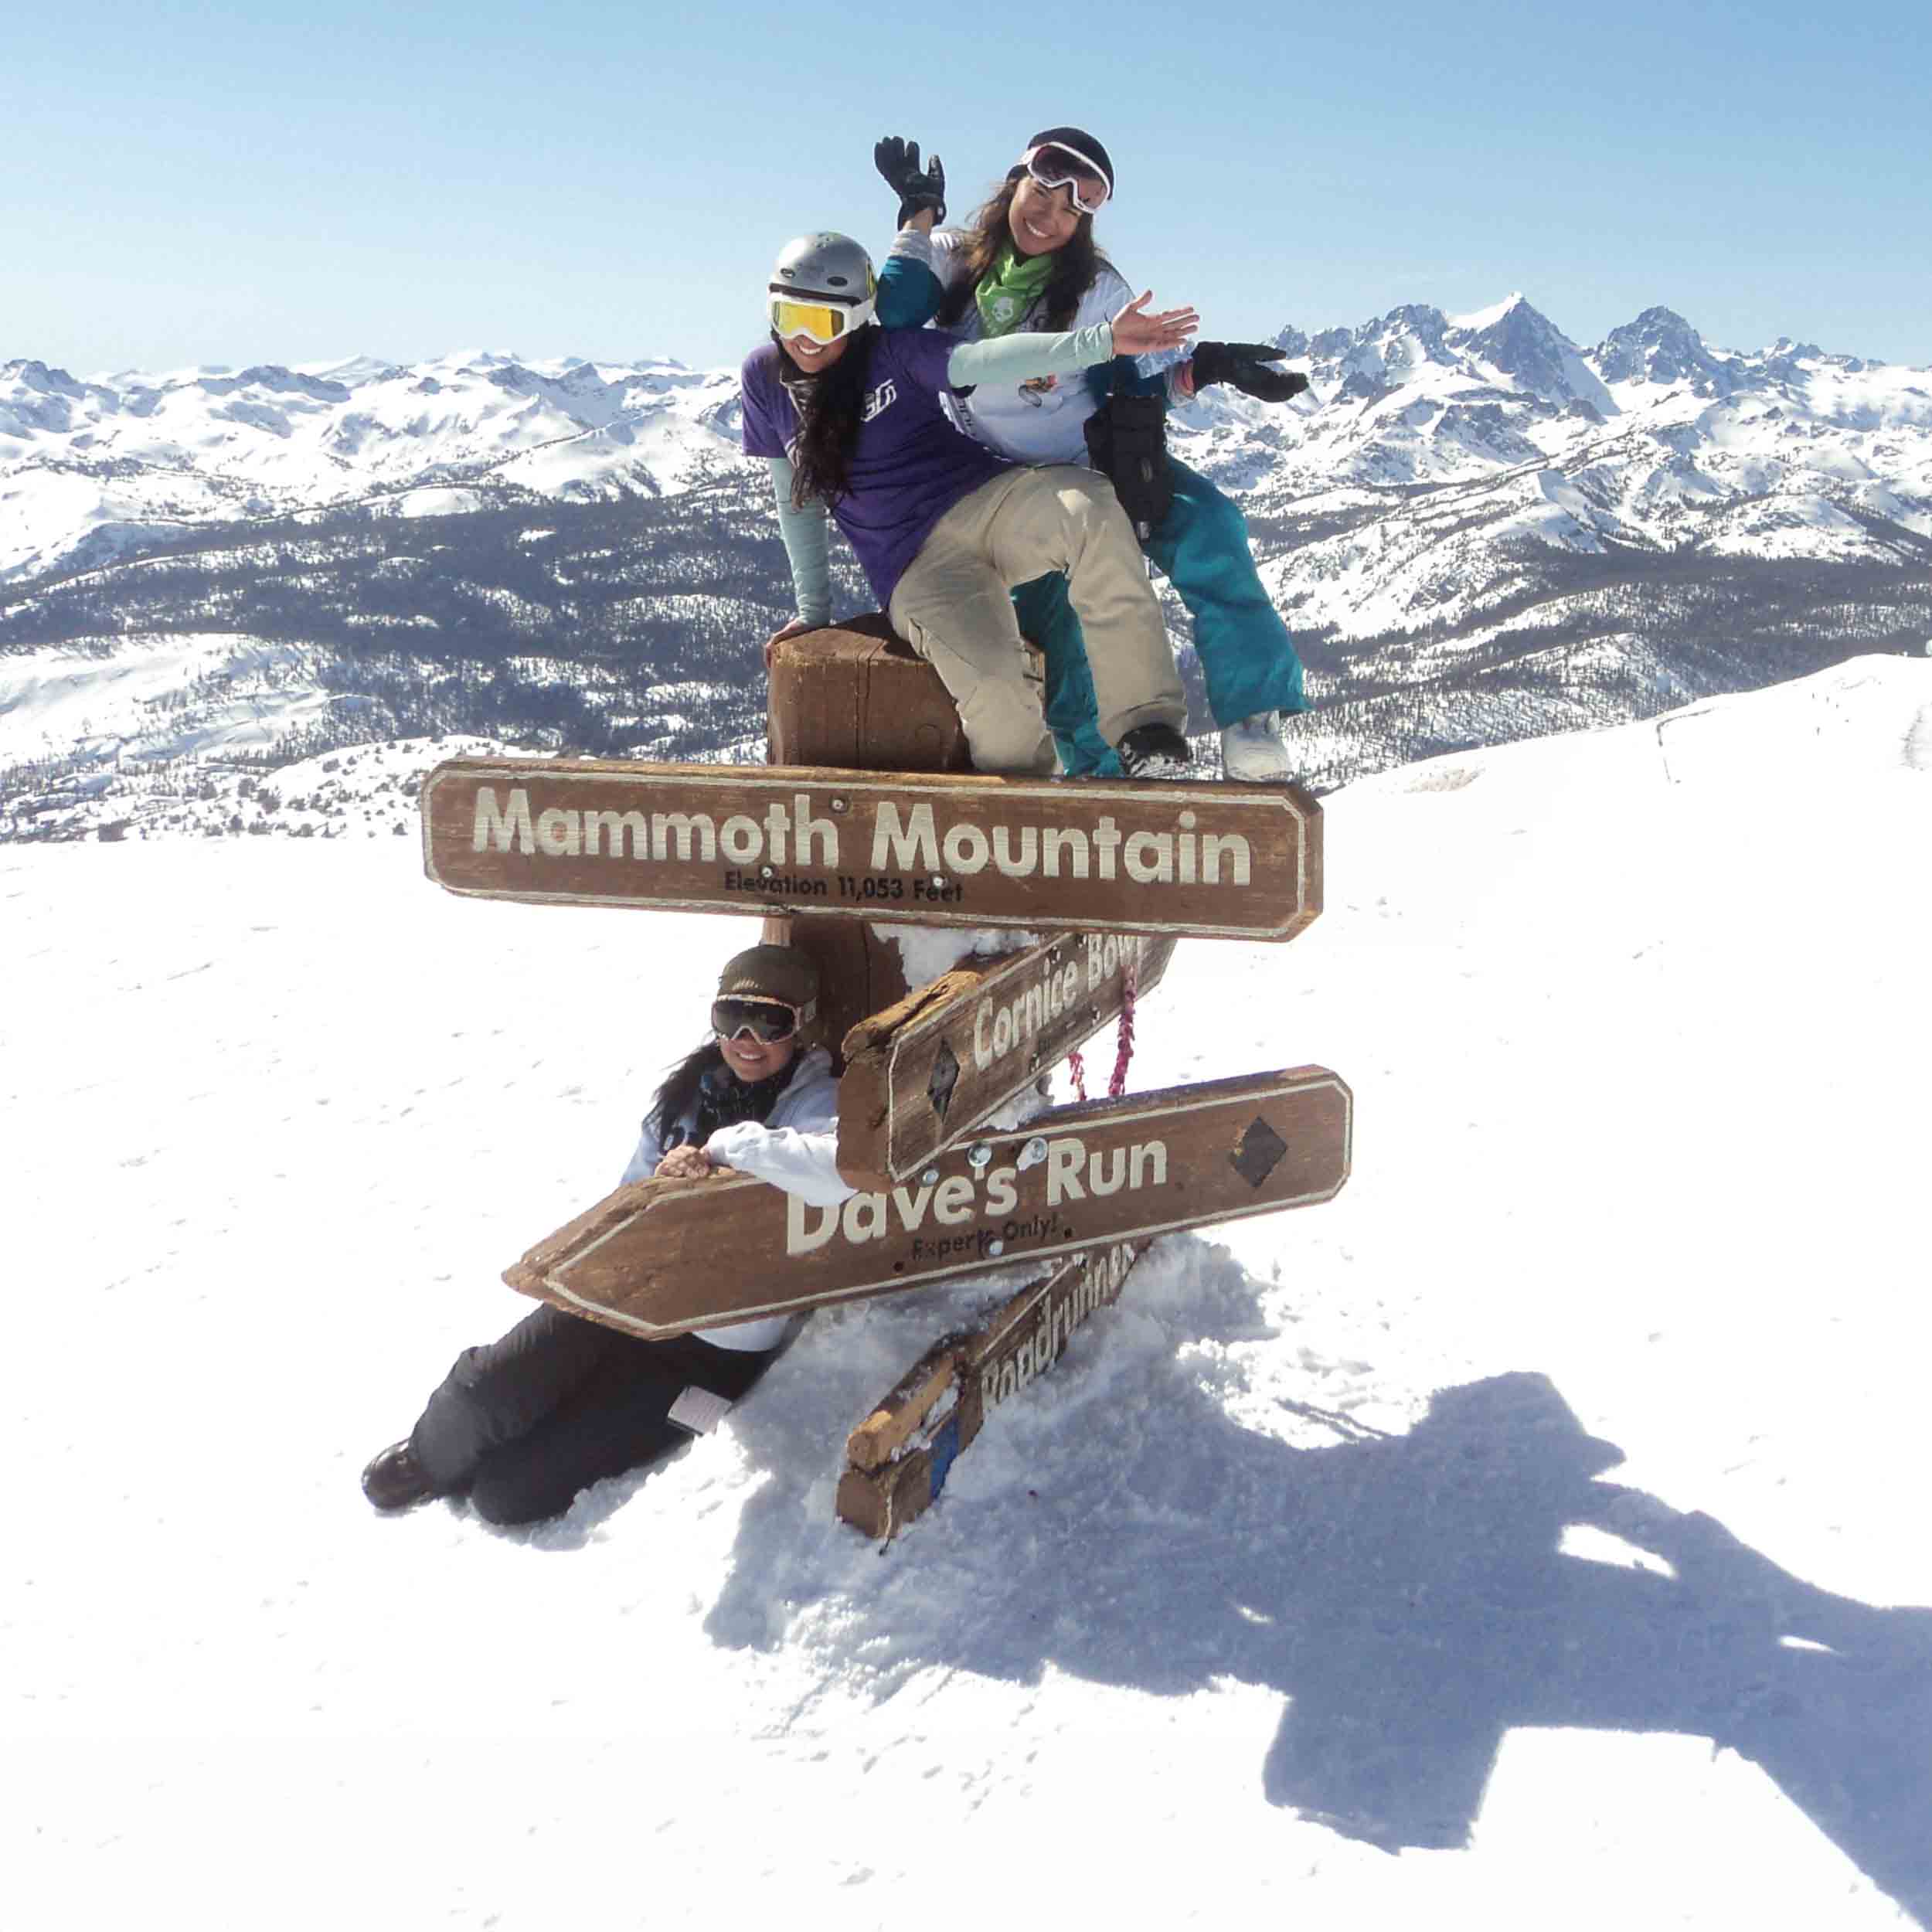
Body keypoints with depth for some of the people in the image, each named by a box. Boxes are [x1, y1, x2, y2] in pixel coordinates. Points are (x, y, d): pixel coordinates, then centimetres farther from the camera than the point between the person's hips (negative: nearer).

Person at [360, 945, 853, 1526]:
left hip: (717, 1347, -4)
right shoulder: (691, 1086, 6)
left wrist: (724, 1146, -29)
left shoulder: (816, 1103, -12)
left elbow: (839, 1170, -37)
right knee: (489, 1390, -19)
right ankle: (434, 1456, 17)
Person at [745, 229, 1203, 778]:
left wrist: (1100, 340, -29)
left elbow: (981, 361, -14)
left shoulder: (891, 352, 2)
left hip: (989, 497, 1)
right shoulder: (765, 377, 7)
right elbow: (795, 498, 14)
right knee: (993, 680, -34)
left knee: (1091, 506, -34)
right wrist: (812, 607, 15)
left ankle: (1144, 731, -31)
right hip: (918, 566, -1)